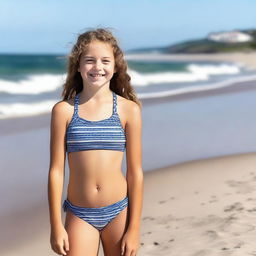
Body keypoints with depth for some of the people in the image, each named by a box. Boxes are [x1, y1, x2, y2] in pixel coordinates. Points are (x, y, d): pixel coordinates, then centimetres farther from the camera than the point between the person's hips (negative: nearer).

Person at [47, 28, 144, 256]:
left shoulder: (129, 110, -3)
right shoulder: (64, 110, -3)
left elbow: (135, 172, -2)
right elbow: (56, 170, -1)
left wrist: (134, 228, -2)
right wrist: (56, 226, -3)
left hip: (118, 211, 0)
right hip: (79, 214, 0)